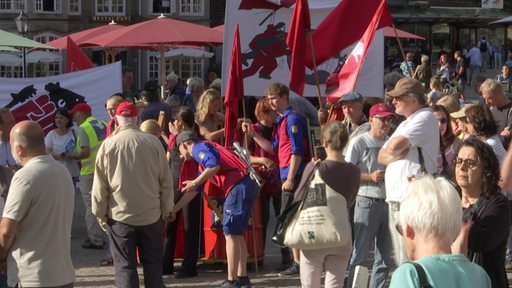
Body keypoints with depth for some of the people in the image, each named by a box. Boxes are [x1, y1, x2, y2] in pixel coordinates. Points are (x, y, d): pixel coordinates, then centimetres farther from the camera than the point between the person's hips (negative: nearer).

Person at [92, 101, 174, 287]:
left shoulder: (108, 145, -8)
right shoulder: (153, 143, -5)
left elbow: (100, 186, -4)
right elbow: (166, 180, 0)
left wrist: (100, 213, 8)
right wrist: (167, 209, 11)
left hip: (120, 216, -1)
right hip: (151, 214, 1)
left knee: (125, 265, 4)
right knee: (153, 264, 13)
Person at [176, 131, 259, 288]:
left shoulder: (198, 148, 2)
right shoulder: (204, 151, 31)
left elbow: (214, 166, -20)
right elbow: (194, 191, 37)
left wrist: (194, 183, -9)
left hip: (239, 186, -10)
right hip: (248, 185, 10)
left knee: (230, 234, -5)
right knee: (237, 234, 17)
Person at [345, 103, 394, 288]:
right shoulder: (359, 143, -5)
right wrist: (370, 177, -15)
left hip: (389, 202, 6)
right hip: (367, 203, -5)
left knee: (384, 257, 11)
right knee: (360, 254, -4)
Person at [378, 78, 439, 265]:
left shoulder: (424, 118, -7)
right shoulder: (406, 123, 24)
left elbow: (393, 147, -20)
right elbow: (381, 156, 17)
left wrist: (395, 151, 3)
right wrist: (396, 154, -4)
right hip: (396, 200, 10)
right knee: (402, 261, 14)